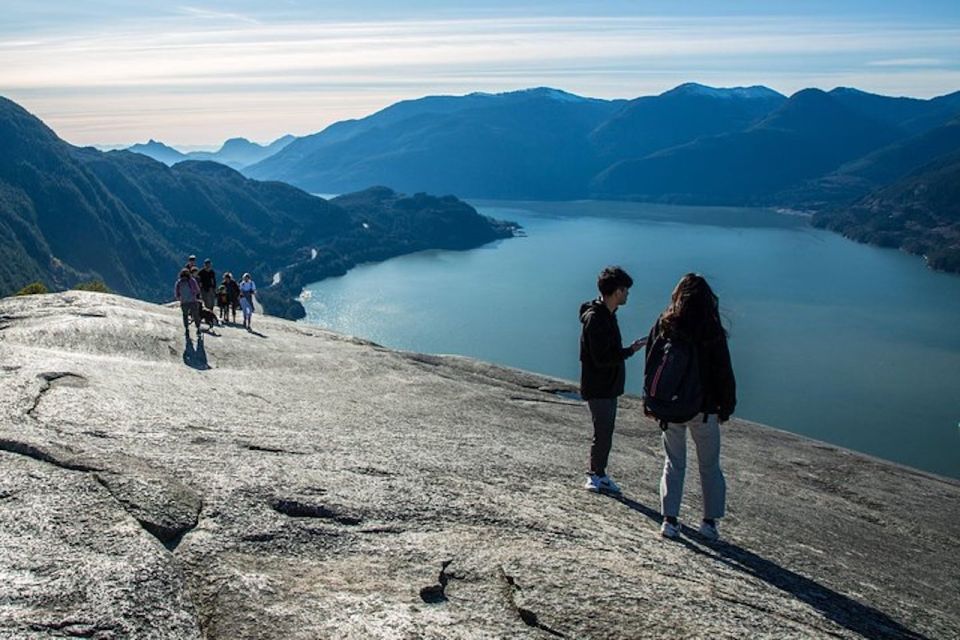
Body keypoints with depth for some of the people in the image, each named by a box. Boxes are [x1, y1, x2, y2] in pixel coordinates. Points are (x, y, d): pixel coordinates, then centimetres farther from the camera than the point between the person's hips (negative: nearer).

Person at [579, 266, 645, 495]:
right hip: (598, 388, -10)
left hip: (608, 386, 10)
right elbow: (601, 359, -25)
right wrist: (630, 350, -18)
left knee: (605, 432, 15)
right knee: (603, 434, -2)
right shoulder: (595, 319, -22)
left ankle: (599, 474, 26)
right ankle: (596, 477, 12)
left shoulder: (607, 314, 10)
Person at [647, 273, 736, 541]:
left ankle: (670, 520, 11)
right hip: (704, 408, -2)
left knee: (673, 464, 13)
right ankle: (710, 522, 15)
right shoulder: (712, 330, -11)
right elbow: (724, 372, -6)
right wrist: (726, 407, 5)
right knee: (710, 466, 13)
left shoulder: (663, 325, -5)